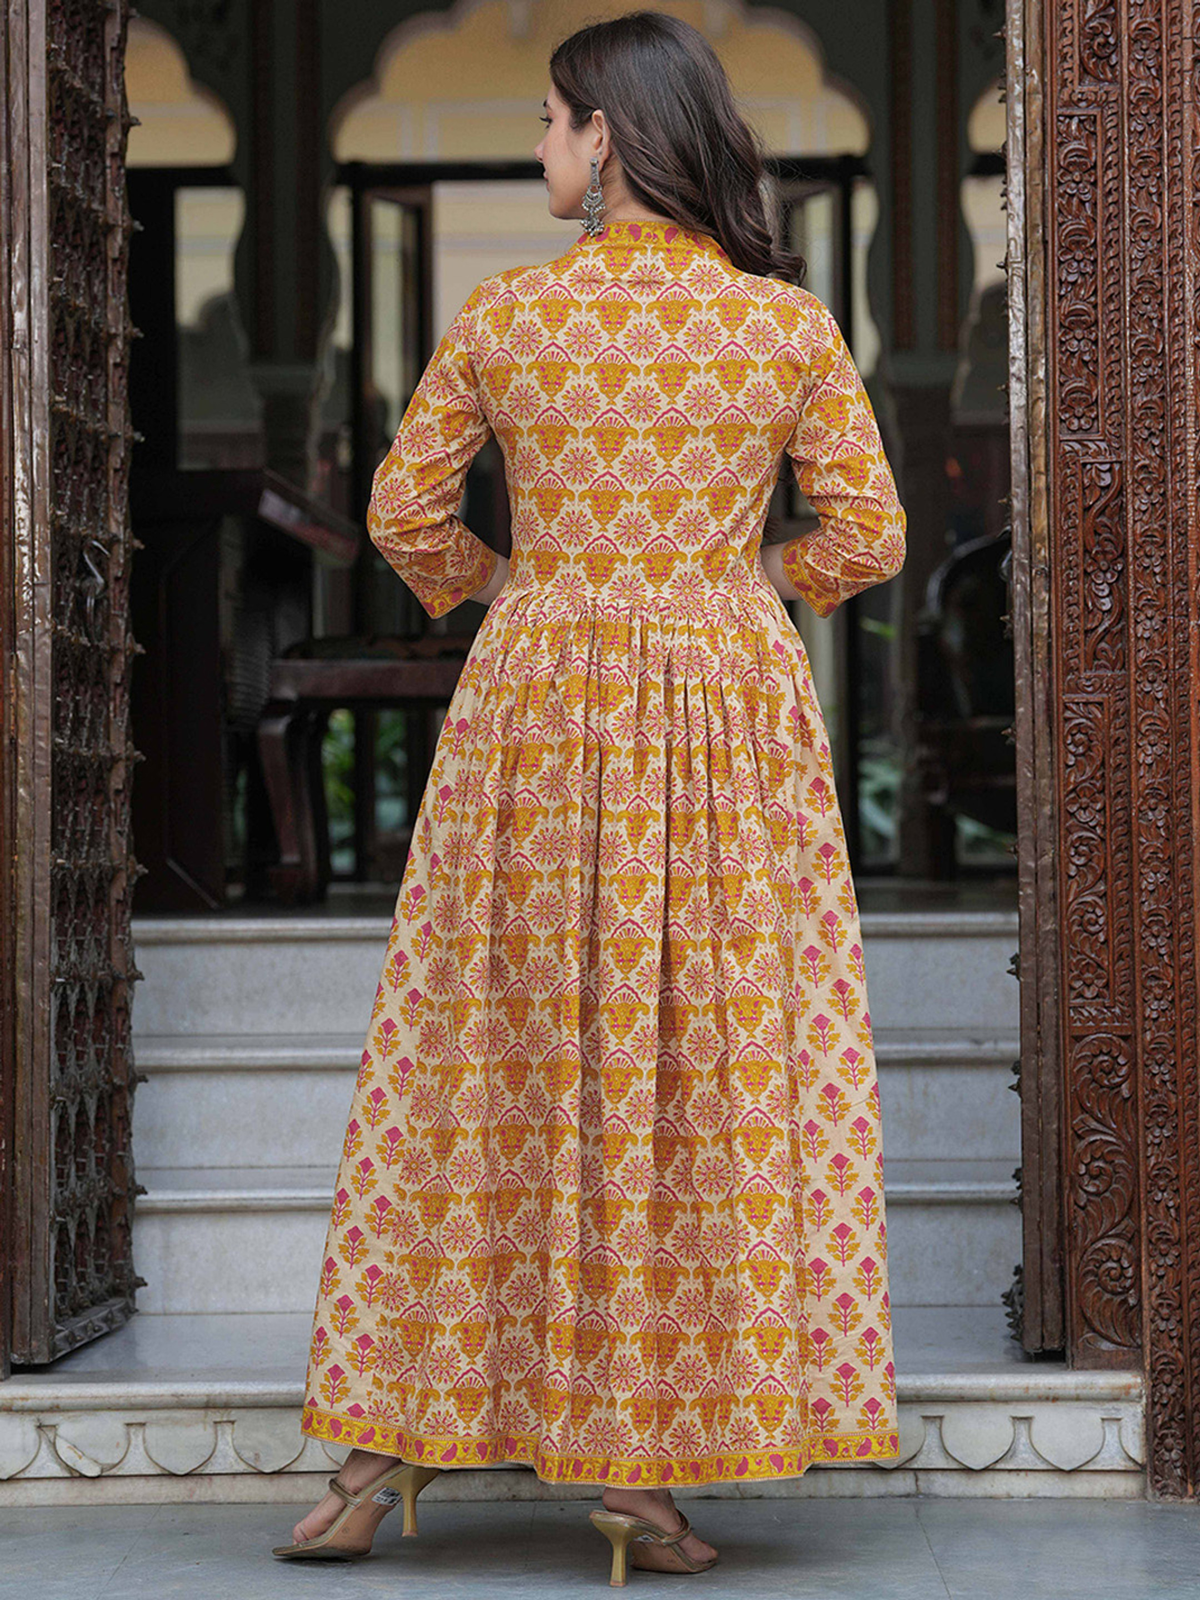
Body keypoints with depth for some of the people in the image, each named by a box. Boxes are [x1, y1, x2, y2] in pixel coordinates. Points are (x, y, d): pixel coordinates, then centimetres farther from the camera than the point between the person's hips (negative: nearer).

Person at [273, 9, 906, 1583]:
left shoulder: (502, 316, -2)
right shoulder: (791, 321, -1)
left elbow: (404, 512, 3)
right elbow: (867, 536, 0)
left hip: (537, 705, 0)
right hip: (731, 715, 0)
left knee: (484, 1061, 8)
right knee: (715, 1061, 4)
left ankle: (393, 1444, 11)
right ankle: (646, 1464, 4)